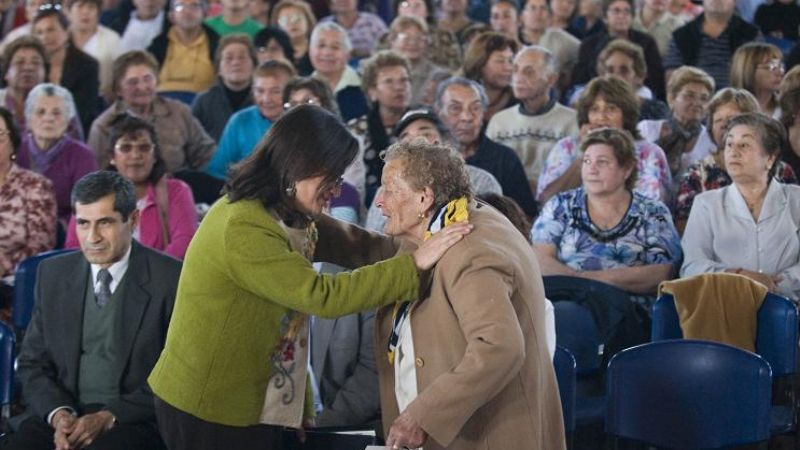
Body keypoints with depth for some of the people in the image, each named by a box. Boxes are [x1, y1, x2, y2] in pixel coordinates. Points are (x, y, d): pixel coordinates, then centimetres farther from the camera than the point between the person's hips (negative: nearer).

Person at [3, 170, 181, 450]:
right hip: (62, 412, 3)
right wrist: (58, 414, -8)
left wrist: (109, 418, -14)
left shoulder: (171, 280, -4)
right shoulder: (53, 274, 9)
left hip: (133, 419, -3)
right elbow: (32, 363, 12)